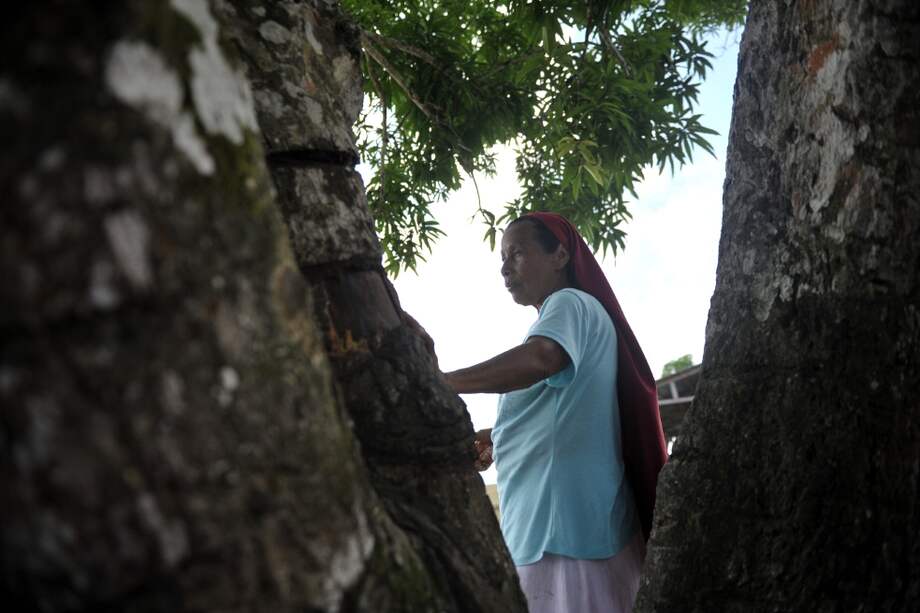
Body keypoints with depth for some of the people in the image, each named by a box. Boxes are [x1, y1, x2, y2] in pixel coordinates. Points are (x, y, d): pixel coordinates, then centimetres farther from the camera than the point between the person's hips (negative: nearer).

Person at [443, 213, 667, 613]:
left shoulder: (571, 304, -6)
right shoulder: (565, 313, 25)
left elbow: (540, 358, -29)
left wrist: (438, 384, -27)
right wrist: (499, 438, 19)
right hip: (546, 523, 10)